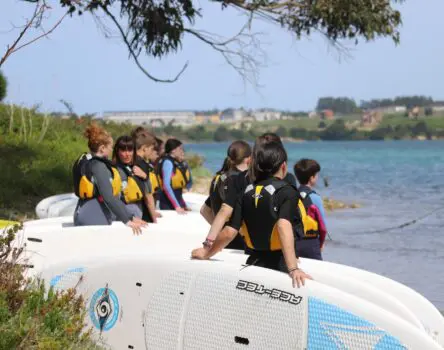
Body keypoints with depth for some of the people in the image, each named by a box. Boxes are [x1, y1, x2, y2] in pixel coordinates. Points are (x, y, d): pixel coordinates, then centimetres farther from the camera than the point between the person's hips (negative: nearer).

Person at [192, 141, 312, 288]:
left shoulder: (247, 192, 3)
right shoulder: (287, 192, -11)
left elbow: (229, 232, 0)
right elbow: (284, 226, -26)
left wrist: (206, 253, 16)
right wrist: (293, 269, -34)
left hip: (254, 262, 5)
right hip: (279, 265, -5)